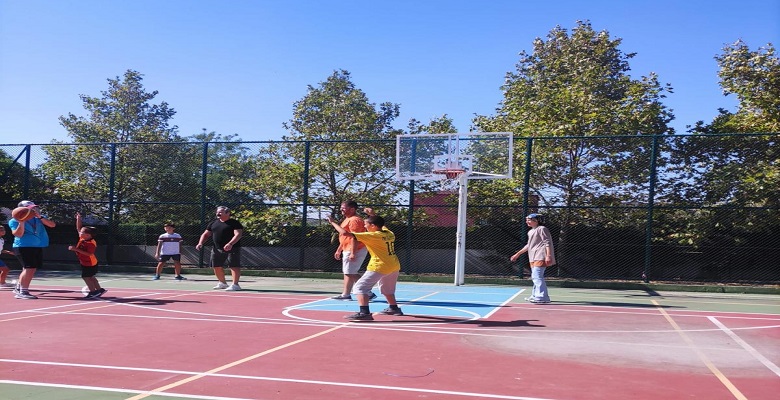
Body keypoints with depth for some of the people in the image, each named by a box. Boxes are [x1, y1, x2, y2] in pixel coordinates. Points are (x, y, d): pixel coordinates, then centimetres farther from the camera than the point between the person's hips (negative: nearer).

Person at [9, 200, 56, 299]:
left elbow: (52, 225, -3)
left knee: (31, 269, 13)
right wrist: (21, 222, -24)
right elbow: (18, 234, -16)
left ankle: (18, 289, 28)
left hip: (38, 247, 7)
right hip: (23, 247, -7)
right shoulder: (14, 221, -3)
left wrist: (40, 216, -12)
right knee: (29, 268, -17)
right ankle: (23, 292, -12)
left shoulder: (39, 219, 11)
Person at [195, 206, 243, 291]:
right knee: (217, 267, 12)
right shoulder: (213, 223, 14)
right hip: (217, 249, 7)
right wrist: (200, 243, 1)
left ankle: (235, 285, -11)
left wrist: (230, 244, -35)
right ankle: (223, 283, 29)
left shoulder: (235, 223, -7)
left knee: (234, 266, -12)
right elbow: (206, 234, 19)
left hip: (232, 249, -7)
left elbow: (238, 234, -19)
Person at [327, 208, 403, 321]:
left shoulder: (372, 235, -14)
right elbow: (381, 224, 34)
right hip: (395, 266, 9)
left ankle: (364, 312, -22)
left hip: (379, 267, -9)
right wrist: (373, 215, 34)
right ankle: (394, 308, 44)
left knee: (360, 287, -8)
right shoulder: (389, 233, 4)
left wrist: (333, 222, -4)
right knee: (387, 289, 31)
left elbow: (345, 232, -16)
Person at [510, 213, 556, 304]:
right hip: (534, 258, 10)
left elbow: (547, 243, -13)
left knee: (537, 276, -19)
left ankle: (542, 297, -22)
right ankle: (535, 295, 30)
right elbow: (528, 245, 30)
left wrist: (548, 255, -23)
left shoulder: (542, 229, -6)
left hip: (540, 257, -10)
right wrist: (517, 254, 31)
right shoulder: (531, 232, 21)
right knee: (535, 277, 18)